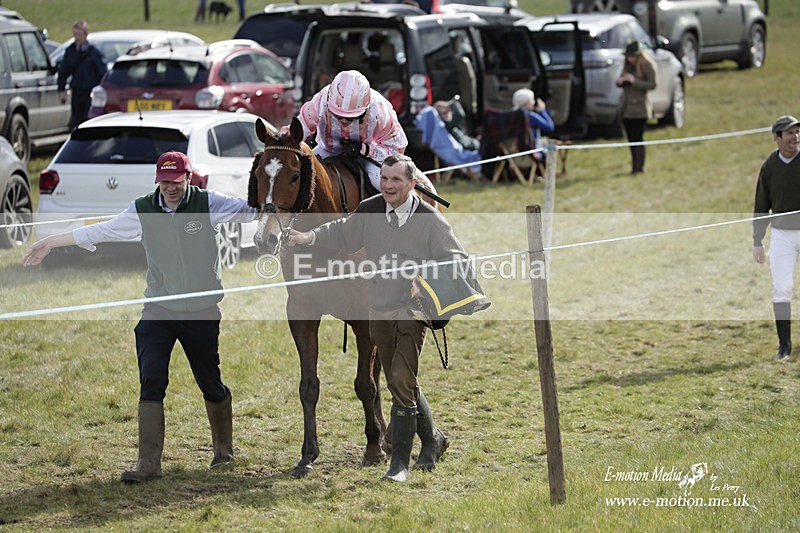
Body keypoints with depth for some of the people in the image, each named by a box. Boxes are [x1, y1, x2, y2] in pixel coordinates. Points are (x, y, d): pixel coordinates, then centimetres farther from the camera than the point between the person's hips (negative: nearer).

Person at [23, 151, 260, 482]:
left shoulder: (209, 204, -6)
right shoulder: (143, 210, -1)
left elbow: (252, 210, -4)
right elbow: (99, 231, 5)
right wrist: (50, 243, 5)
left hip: (202, 312, -1)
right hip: (158, 312, 1)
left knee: (211, 383, 10)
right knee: (151, 383, -10)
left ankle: (224, 450, 32)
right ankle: (149, 463, -10)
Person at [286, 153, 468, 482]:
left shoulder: (429, 220, -10)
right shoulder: (369, 211, 0)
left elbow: (456, 257, -6)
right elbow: (343, 234, 17)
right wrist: (310, 238, 3)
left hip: (412, 313, -5)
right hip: (379, 313, 5)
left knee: (401, 383, -15)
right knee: (402, 384, 17)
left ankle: (400, 464, -9)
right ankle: (432, 440, 39)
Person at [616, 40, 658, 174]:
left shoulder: (648, 65, -7)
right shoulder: (628, 65, 14)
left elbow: (652, 84, -14)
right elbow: (620, 83, 22)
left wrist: (634, 81, -21)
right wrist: (620, 81, -3)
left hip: (640, 107, -7)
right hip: (627, 107, 7)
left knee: (638, 138, -10)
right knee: (631, 138, 9)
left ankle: (639, 167, -7)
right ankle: (634, 166, 15)